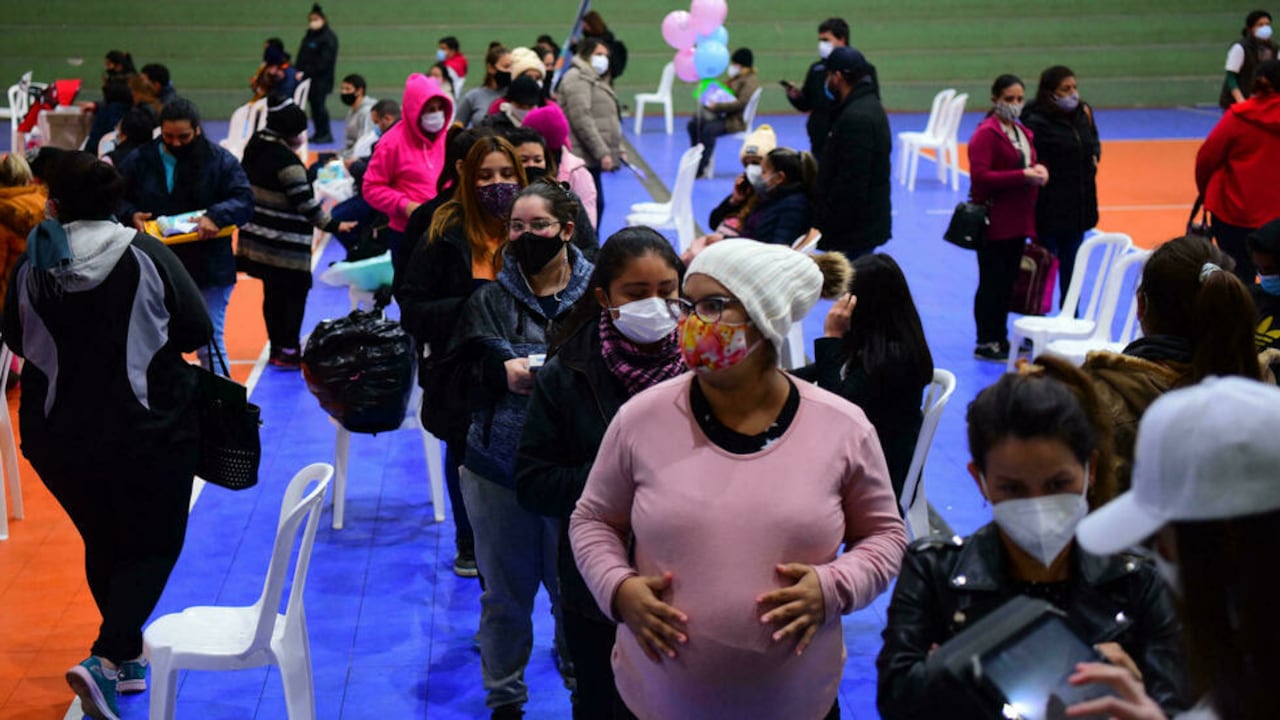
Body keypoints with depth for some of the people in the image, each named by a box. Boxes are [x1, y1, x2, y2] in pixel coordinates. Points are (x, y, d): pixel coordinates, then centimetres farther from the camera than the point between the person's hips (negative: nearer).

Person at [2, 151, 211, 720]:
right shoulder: (146, 255, -12)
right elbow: (197, 331, -7)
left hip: (57, 433, 3)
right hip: (147, 429, -3)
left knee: (103, 543, 21)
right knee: (154, 545, 9)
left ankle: (129, 658, 30)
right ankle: (104, 658, -10)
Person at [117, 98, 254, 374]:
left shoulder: (220, 161, -4)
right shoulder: (140, 160, 2)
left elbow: (244, 201, -9)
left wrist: (216, 216, -27)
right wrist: (131, 215, -13)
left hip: (207, 269, -2)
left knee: (210, 345, 5)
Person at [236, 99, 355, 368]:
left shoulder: (257, 147, 7)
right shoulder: (287, 161, -19)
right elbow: (305, 203, -20)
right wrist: (333, 226, -13)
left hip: (257, 237, 9)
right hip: (285, 244, -9)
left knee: (272, 294, 16)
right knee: (293, 294, 1)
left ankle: (278, 347, 23)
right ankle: (289, 351, 2)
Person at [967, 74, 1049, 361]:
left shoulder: (1024, 133, 14)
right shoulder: (986, 133, -12)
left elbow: (1029, 165, 25)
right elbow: (980, 176, -21)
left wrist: (1039, 171, 0)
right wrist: (1022, 176, -25)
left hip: (1018, 220, 8)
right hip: (993, 222, -8)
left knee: (1008, 281, 13)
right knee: (992, 282, -2)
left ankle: (1000, 339, 22)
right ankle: (985, 343, 6)